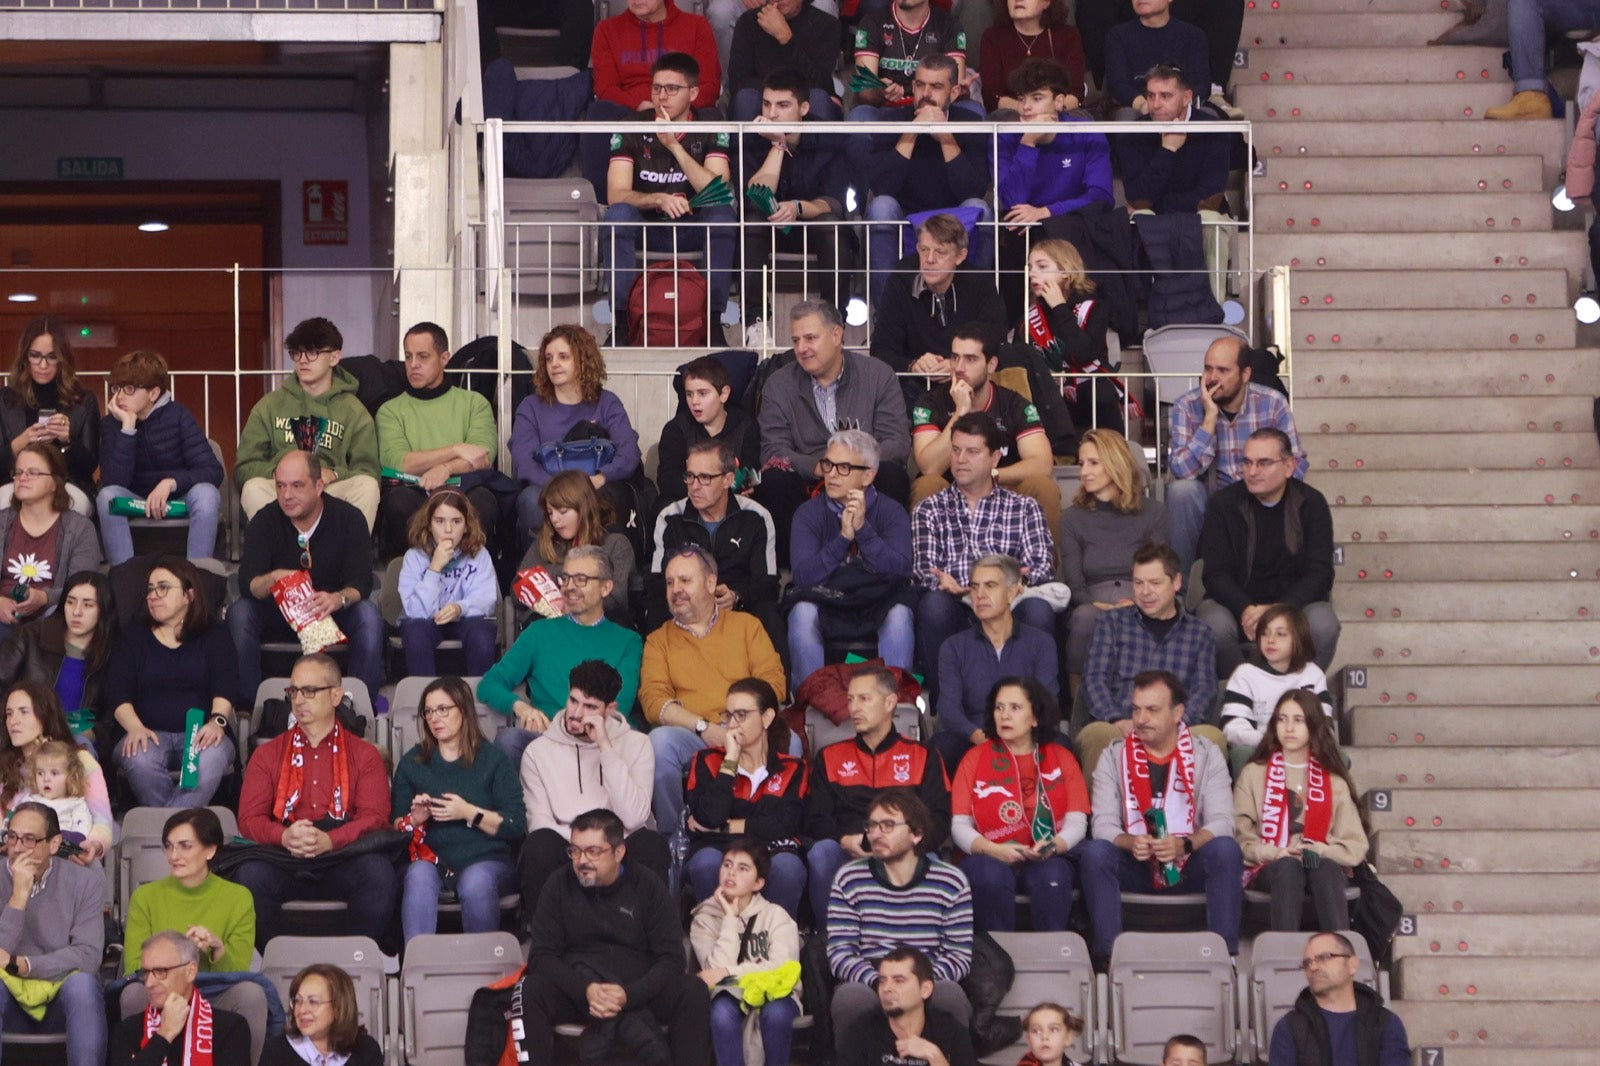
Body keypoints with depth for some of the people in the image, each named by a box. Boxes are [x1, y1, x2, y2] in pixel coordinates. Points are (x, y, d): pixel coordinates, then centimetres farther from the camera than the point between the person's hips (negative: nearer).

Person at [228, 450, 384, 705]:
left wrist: (340, 598, -43)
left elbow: (362, 581, -19)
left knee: (368, 614, -31)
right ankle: (250, 701, -21)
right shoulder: (265, 521, -10)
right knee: (239, 612, -28)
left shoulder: (348, 519, -11)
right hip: (278, 615, 1)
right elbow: (247, 584, -19)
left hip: (333, 615, -1)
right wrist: (272, 579, -44)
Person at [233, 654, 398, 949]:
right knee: (249, 875, -34)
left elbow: (374, 817, 2)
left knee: (379, 872, -34)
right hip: (283, 860, 1)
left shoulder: (364, 755, 16)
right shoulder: (267, 755, 20)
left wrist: (329, 840, -19)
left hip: (343, 860, 0)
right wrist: (284, 836, -16)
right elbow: (249, 819, 8)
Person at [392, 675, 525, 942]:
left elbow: (517, 827, -1)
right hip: (431, 859, 2)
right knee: (418, 876, -32)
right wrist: (415, 819, -8)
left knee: (476, 883, -35)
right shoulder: (412, 762, 16)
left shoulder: (493, 760, 8)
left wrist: (469, 813, -11)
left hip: (485, 861, -2)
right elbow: (395, 826, 13)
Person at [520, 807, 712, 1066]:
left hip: (639, 989, 0)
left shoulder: (647, 887, 2)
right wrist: (586, 989, -20)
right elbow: (541, 956, -2)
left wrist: (629, 995, -21)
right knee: (530, 991, -29)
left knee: (695, 994, -26)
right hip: (578, 987, 0)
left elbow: (671, 958, -3)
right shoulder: (559, 887, 4)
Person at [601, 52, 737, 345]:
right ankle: (621, 320, -32)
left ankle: (713, 320, -30)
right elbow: (616, 195, -14)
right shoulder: (631, 131, -4)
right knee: (618, 214, -31)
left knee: (724, 213, -31)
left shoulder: (711, 131, -4)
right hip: (647, 230, 0)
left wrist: (675, 146, -26)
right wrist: (659, 200, -33)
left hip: (696, 230, 0)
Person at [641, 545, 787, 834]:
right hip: (689, 737, 0)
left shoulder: (746, 625, 21)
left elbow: (773, 683, 8)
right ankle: (673, 837, -20)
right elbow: (652, 699, 4)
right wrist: (702, 726, -13)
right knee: (660, 740, -35)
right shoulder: (659, 640, 19)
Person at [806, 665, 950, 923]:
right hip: (846, 857, 1)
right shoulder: (830, 757, 21)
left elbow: (938, 822, 6)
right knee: (821, 852, -33)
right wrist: (845, 841, -12)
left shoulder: (922, 756, 17)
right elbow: (816, 821, 11)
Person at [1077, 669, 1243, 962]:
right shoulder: (1114, 757, 3)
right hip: (1134, 867, 0)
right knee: (1093, 853, -30)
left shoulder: (1206, 755, 1)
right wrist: (1130, 843, -29)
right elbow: (1102, 825, -6)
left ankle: (1225, 952, -30)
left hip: (1190, 868, 0)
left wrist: (1184, 844, -30)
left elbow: (1222, 823, -10)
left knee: (1226, 850, -31)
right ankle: (1107, 955, -30)